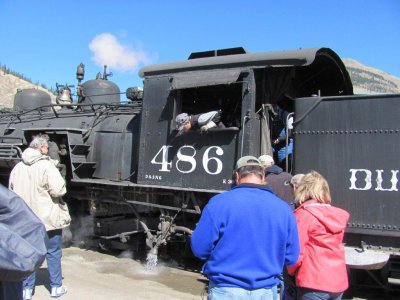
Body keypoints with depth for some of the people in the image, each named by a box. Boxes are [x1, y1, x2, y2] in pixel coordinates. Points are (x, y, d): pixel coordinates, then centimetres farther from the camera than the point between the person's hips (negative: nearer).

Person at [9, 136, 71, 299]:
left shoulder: (17, 168, 6)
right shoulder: (46, 165, -15)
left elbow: (12, 192, 15)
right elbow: (58, 190, -21)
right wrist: (48, 190, -1)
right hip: (48, 218, -5)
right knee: (53, 253, 9)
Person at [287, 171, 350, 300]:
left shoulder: (304, 213, -12)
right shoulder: (337, 215, 7)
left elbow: (297, 252, -14)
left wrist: (291, 270, 3)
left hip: (314, 283, -6)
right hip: (339, 282, 7)